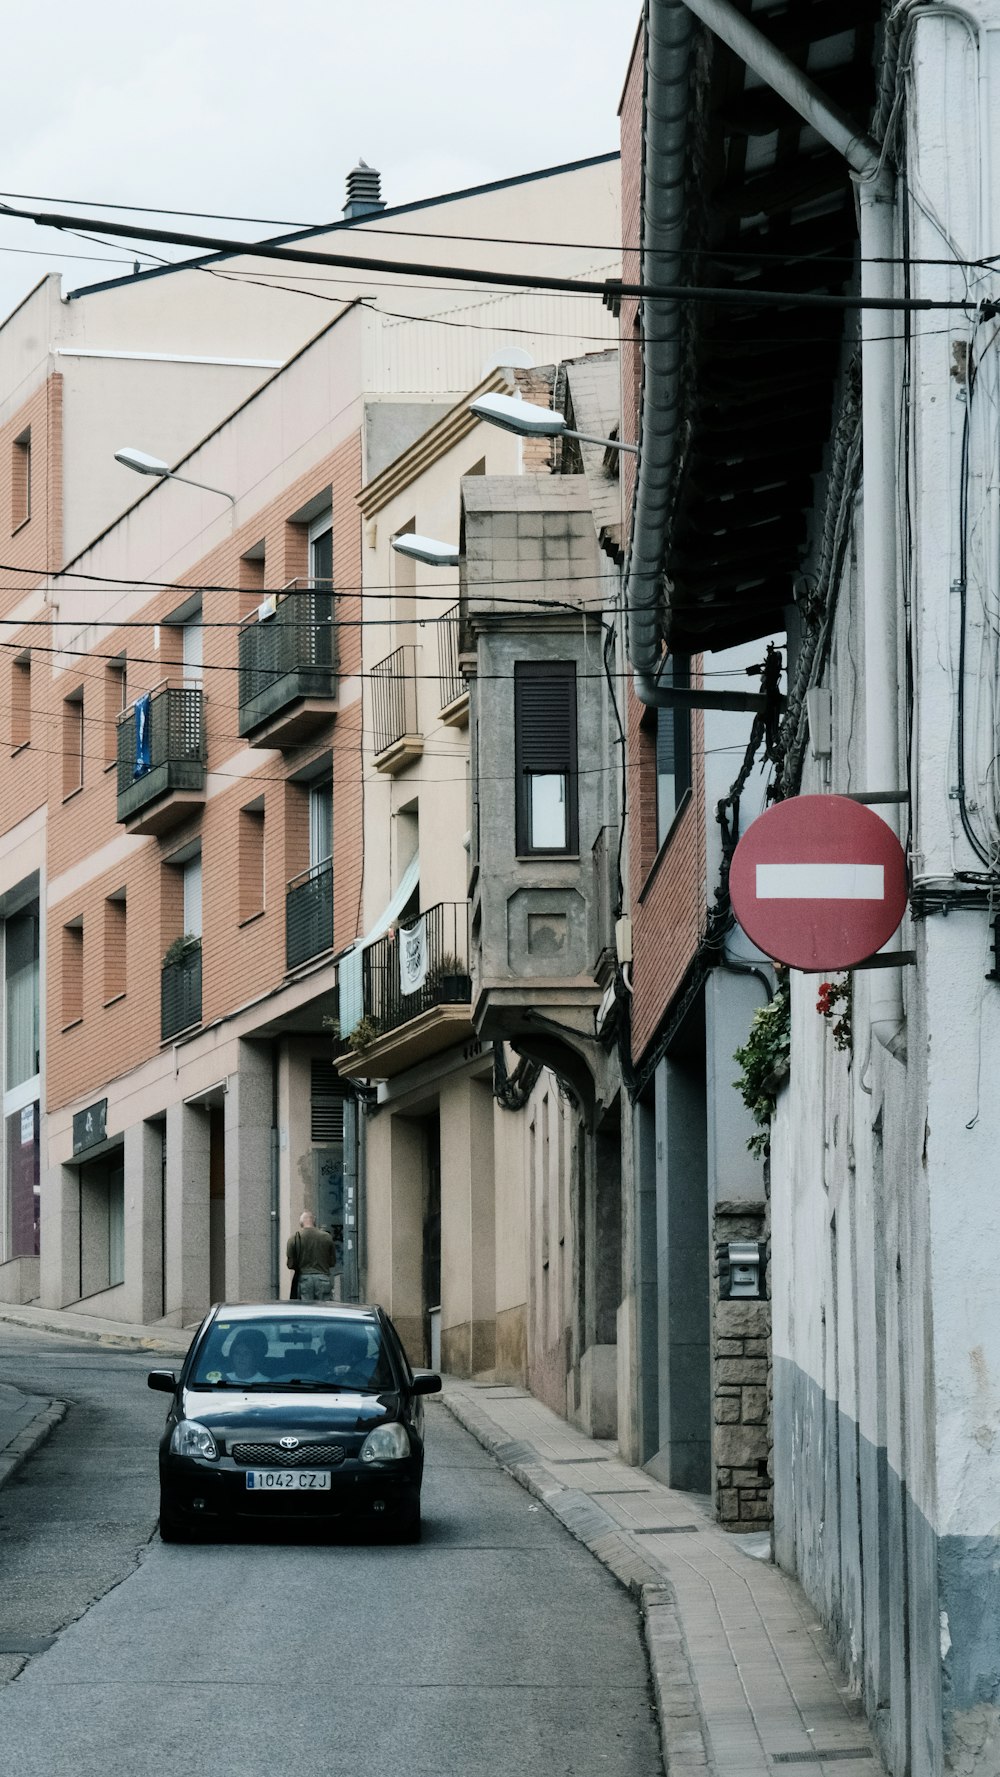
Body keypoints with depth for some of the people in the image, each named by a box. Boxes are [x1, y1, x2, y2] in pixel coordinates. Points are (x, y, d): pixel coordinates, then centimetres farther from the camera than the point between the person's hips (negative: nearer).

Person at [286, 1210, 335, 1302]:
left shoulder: (295, 1238, -1)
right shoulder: (327, 1237, 2)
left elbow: (289, 1264, 0)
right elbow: (332, 1262, 8)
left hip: (304, 1278, -1)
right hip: (323, 1277, 1)